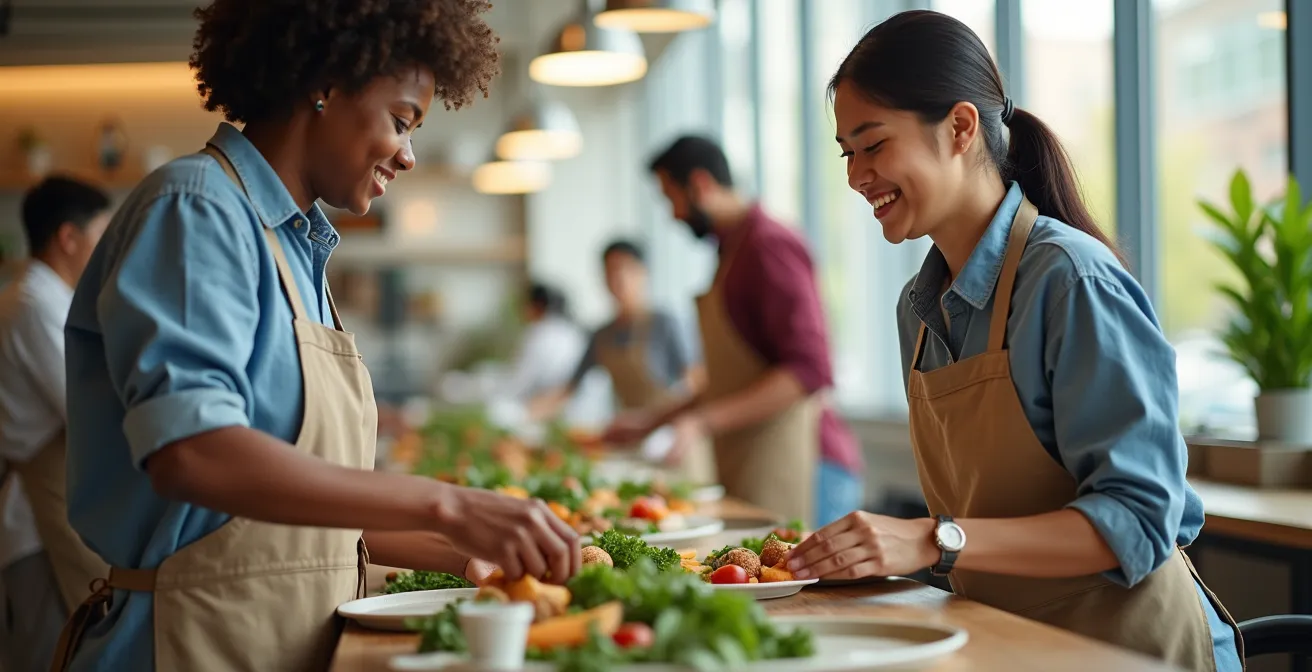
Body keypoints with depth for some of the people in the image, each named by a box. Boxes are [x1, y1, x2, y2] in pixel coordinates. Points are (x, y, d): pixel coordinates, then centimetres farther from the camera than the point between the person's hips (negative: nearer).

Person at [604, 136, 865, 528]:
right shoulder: (733, 251, 21)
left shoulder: (769, 246, -10)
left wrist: (705, 421, -23)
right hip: (748, 469, 9)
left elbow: (810, 369, -19)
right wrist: (654, 420, 26)